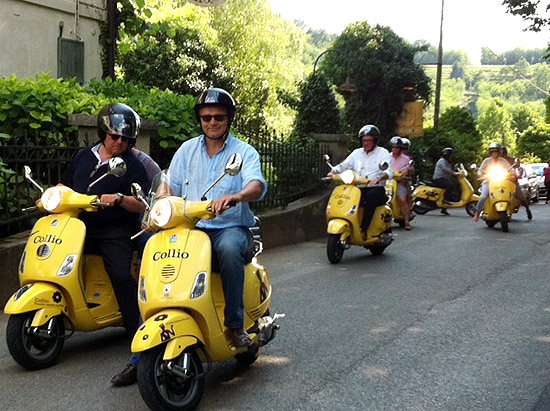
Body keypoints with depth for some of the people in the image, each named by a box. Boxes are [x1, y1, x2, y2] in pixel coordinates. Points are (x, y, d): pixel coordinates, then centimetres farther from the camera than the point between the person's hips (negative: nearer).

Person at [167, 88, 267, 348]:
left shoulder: (245, 152, 4)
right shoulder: (187, 150, 15)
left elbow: (257, 185, -15)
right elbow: (170, 186, 8)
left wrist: (235, 196, -39)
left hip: (231, 227, -2)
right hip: (191, 228, 3)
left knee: (229, 248, -37)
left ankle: (236, 324, -27)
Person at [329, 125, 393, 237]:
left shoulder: (383, 153, 6)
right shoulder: (356, 153, 20)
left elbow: (389, 171, -9)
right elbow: (344, 165, 14)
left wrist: (378, 179, -31)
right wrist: (333, 172, -9)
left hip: (376, 187, -4)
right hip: (358, 188, 4)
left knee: (371, 195, -38)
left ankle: (364, 229, -40)